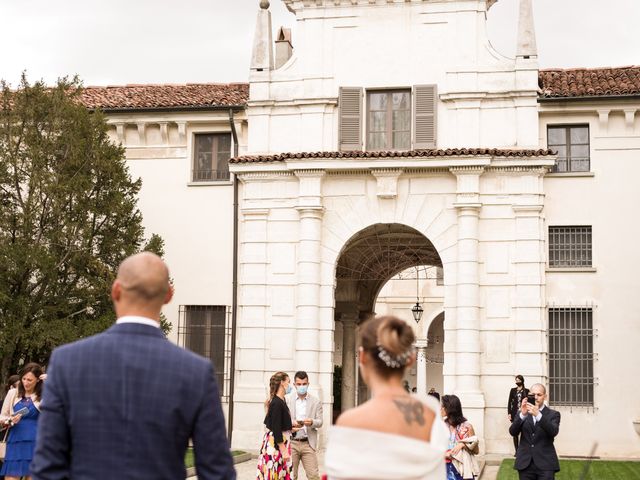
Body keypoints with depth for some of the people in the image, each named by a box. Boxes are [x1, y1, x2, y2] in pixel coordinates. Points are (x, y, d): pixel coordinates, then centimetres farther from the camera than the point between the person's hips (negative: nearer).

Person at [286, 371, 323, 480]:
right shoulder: (287, 400, 6)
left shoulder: (316, 402, 7)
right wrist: (291, 424, -18)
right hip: (291, 443, 0)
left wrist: (312, 422, -21)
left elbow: (320, 422, 2)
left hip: (308, 443, 0)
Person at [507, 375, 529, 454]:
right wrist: (509, 413, 2)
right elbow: (509, 402, 10)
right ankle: (516, 451, 6)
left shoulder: (526, 391, 5)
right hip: (515, 414, 2)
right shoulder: (513, 390, 11)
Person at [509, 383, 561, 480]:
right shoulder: (521, 414, 12)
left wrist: (537, 414, -27)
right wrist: (523, 414, -20)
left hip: (545, 464, -2)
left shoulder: (553, 414, 5)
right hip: (525, 464, 2)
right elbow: (513, 432, -4)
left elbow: (553, 431, -14)